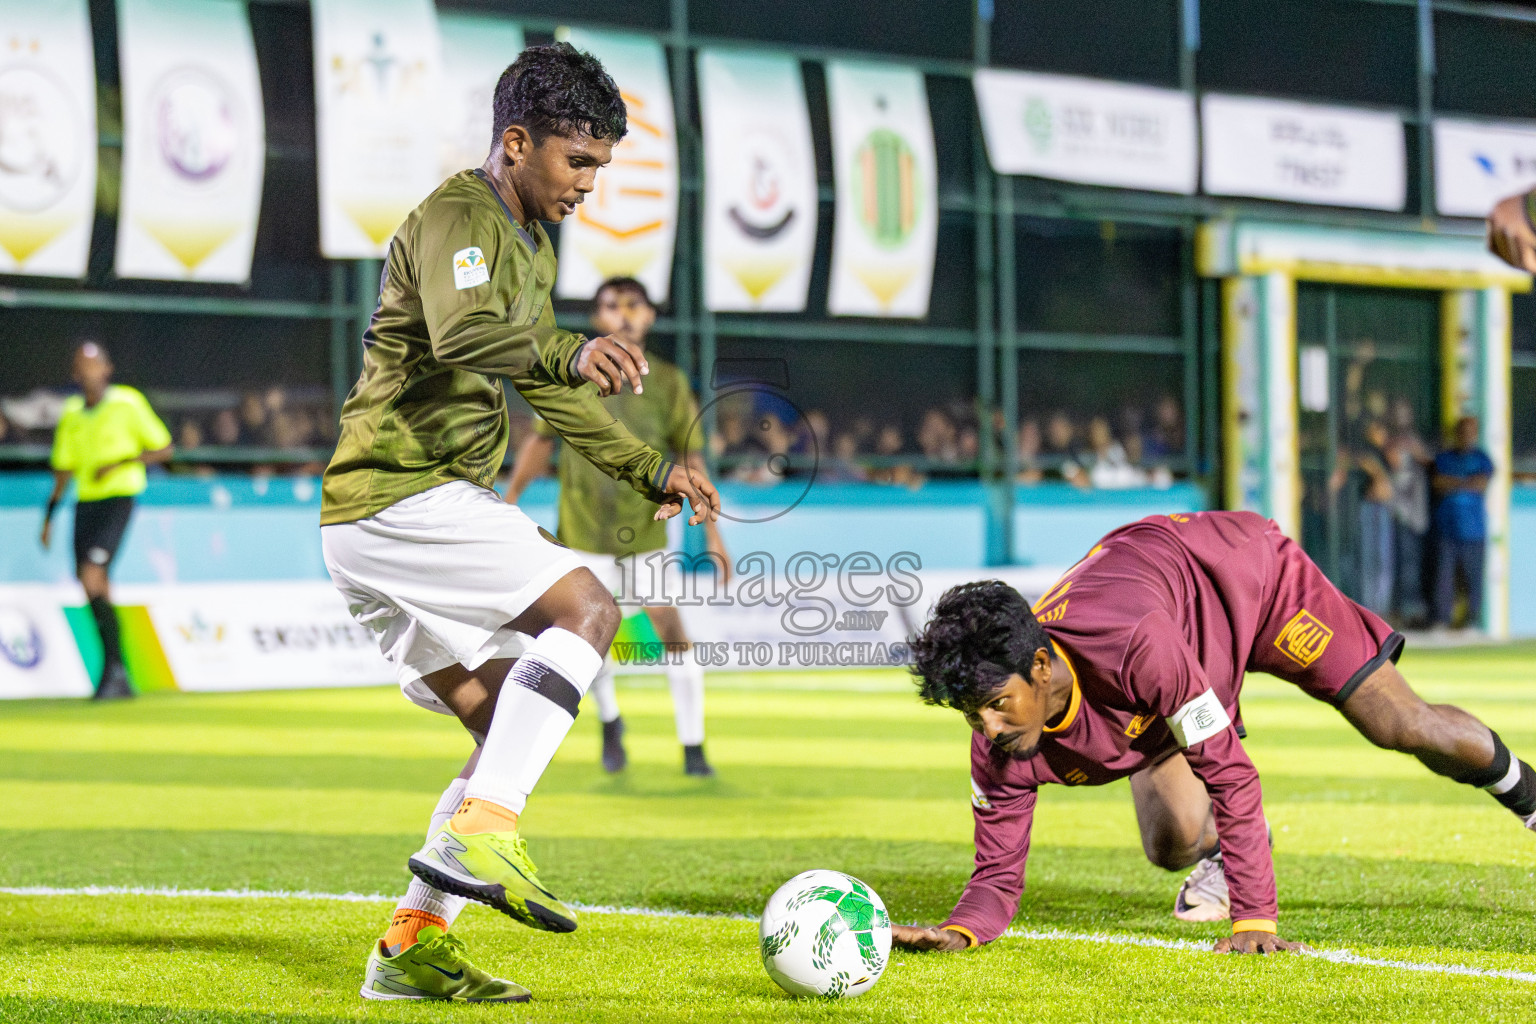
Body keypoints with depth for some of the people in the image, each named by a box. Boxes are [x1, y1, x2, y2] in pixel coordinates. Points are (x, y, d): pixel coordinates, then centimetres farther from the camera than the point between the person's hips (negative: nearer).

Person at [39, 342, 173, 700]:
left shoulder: (128, 403, -4)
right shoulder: (72, 413, 11)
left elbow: (164, 448, -1)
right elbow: (63, 468, 18)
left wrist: (119, 463, -13)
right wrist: (49, 515, 13)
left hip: (118, 499, -6)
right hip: (85, 502, 6)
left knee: (91, 577, -20)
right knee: (95, 589, 3)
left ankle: (114, 667, -12)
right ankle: (118, 681, 12)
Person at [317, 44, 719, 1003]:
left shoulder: (530, 243, 21)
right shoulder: (455, 218, -11)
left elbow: (545, 387, 31)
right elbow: (461, 335, -32)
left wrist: (649, 468, 23)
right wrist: (570, 352, -49)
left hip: (426, 502, 10)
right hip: (399, 496, -10)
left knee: (513, 726, 7)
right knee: (586, 607, -21)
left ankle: (415, 942, 6)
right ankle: (479, 833, -29)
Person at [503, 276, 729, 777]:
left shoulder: (668, 382, -2)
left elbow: (690, 459, 2)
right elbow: (540, 441, 6)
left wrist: (712, 531, -2)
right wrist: (508, 502, 1)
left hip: (646, 532, 0)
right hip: (584, 531, 0)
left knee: (671, 629, -8)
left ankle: (693, 748, 0)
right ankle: (609, 722, 28)